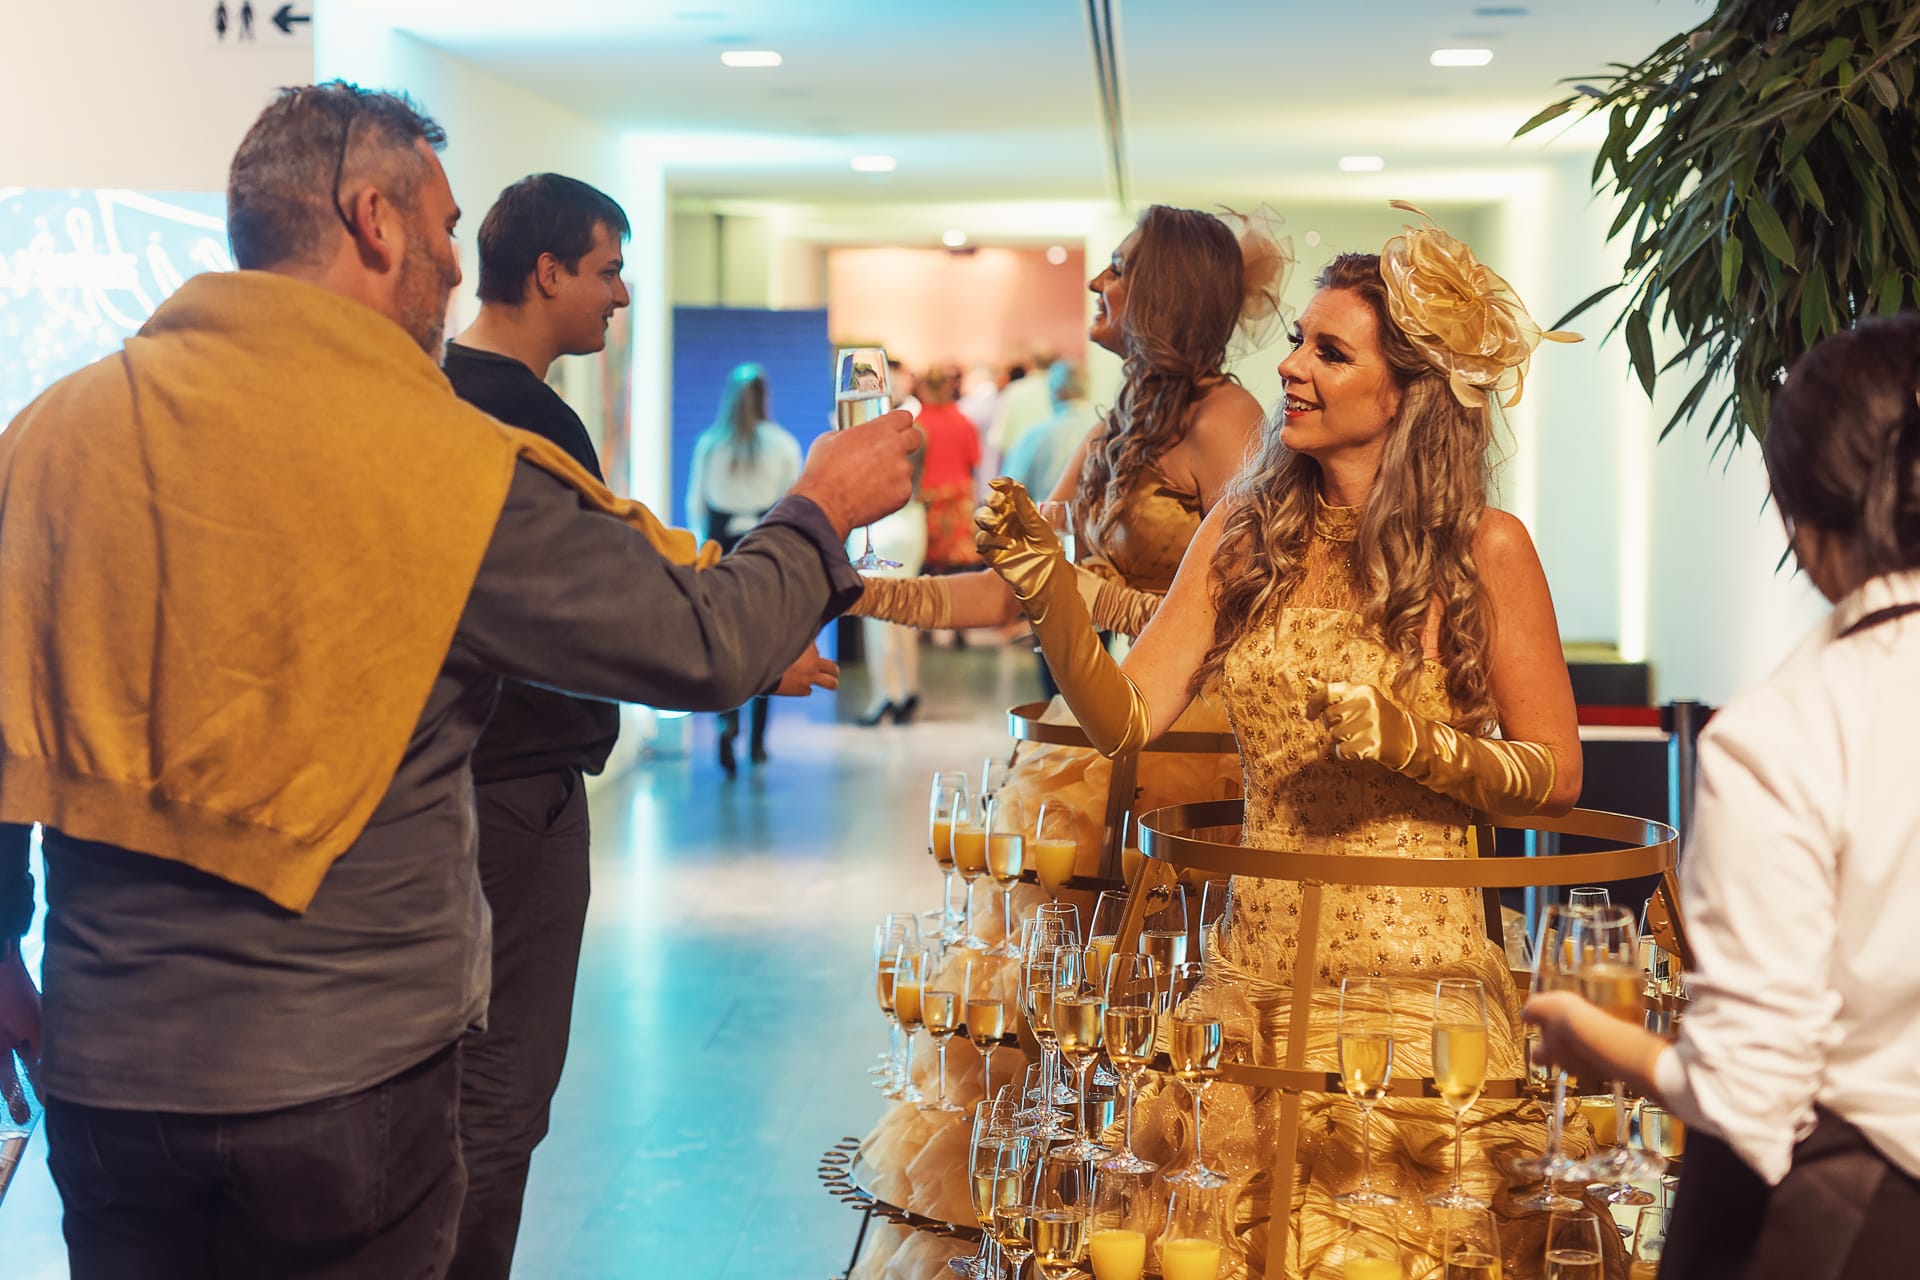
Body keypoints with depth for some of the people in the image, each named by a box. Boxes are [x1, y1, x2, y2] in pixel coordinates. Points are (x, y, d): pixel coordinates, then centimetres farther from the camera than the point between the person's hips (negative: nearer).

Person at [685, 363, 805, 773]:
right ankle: (757, 741, 12)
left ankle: (728, 720, -18)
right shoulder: (782, 444, -2)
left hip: (721, 545, 1)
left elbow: (694, 503, 5)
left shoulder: (709, 443, 1)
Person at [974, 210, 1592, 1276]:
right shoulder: (1246, 533, 6)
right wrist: (1046, 588, -14)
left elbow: (1556, 772, -2)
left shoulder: (1484, 549, -5)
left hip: (1412, 971, -4)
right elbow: (1127, 717, -1)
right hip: (1255, 968, 4)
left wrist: (1409, 741, -17)